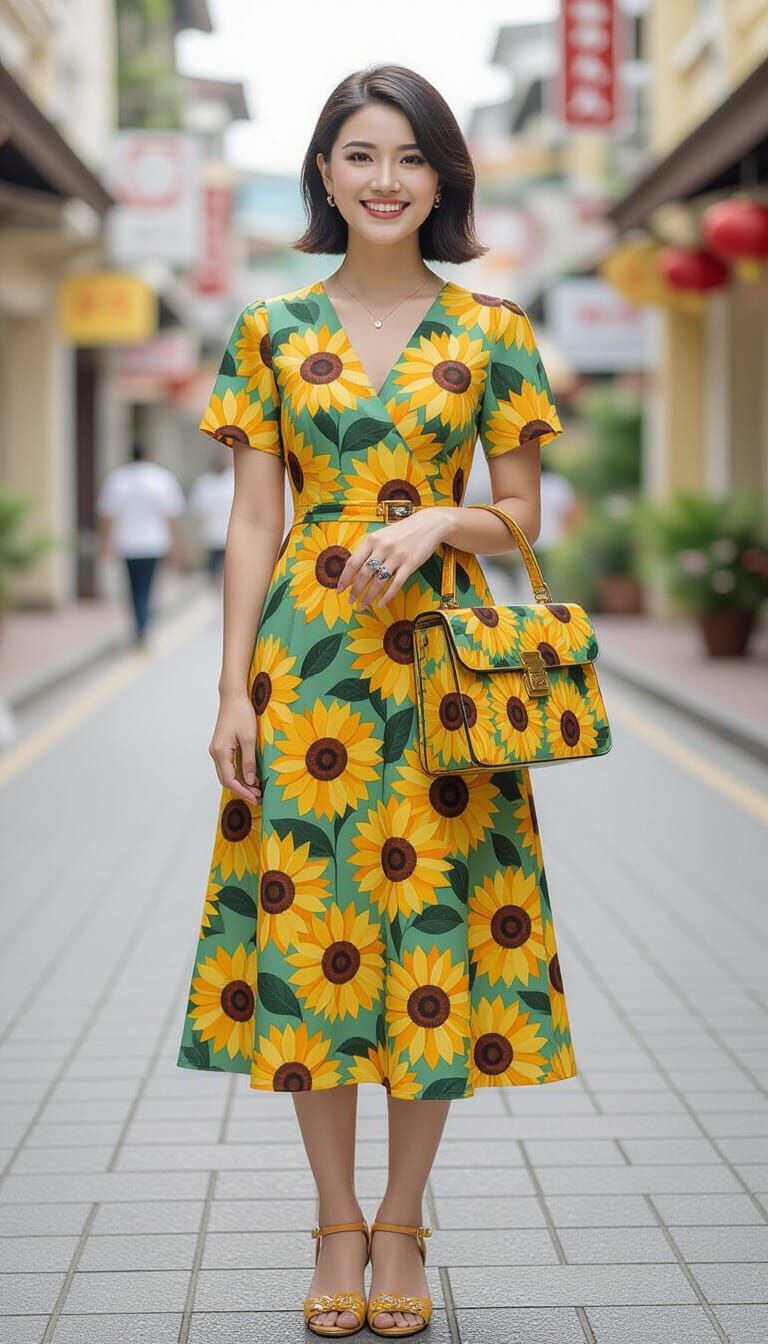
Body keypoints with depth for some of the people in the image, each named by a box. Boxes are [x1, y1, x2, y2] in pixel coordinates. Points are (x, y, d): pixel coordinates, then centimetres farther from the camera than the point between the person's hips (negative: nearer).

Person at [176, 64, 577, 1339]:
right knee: (308, 930, 2)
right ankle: (336, 1222, 16)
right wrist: (234, 687, -3)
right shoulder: (273, 331, 5)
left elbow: (521, 514, 6)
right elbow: (253, 523, 4)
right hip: (305, 657, 1)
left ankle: (402, 1219, 18)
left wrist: (436, 523, -15)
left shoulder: (491, 334, 3)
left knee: (433, 924, 1)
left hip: (440, 658, 0)